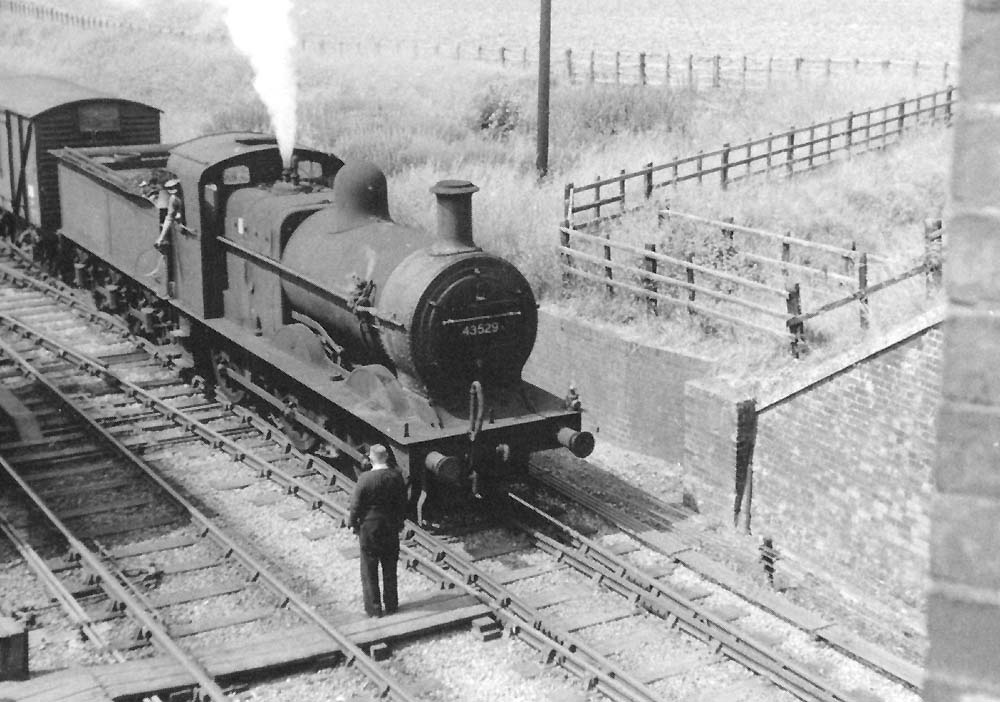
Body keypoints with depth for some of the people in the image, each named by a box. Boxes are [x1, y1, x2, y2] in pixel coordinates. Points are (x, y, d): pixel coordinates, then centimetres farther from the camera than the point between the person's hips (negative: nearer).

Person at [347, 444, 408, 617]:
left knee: (369, 570, 10)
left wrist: (354, 523, 2)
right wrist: (400, 521, 16)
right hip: (391, 527, 4)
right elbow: (402, 502, 2)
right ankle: (391, 605, 26)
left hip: (369, 527, -4)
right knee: (390, 568, 17)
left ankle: (374, 608, 16)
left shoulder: (365, 479, -21)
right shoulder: (396, 476, -9)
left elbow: (356, 505, -14)